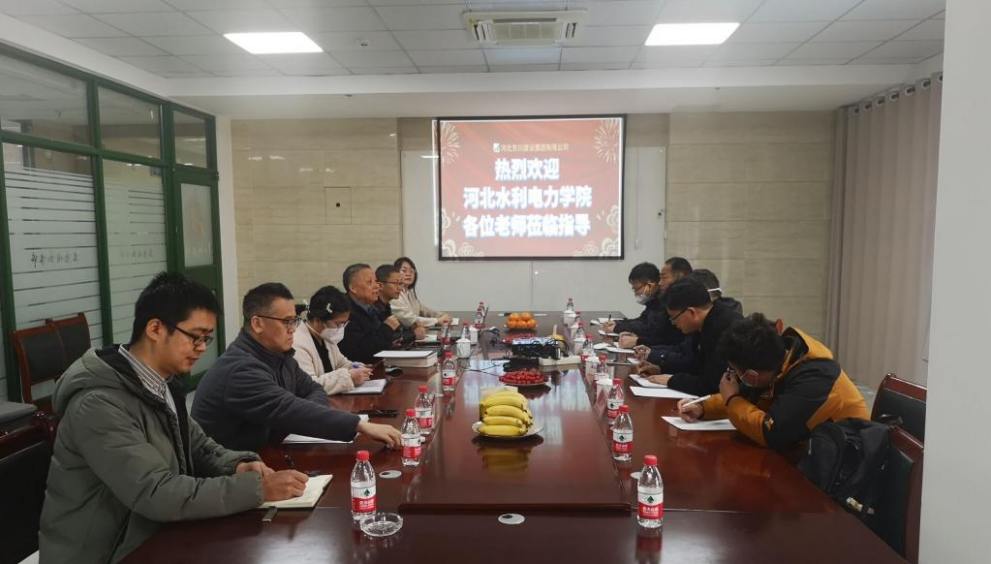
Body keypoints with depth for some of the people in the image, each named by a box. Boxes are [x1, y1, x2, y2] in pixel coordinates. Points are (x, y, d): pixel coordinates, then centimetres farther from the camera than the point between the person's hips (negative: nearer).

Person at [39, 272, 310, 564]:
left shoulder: (161, 385, 3)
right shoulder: (100, 404, -24)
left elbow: (200, 448, 10)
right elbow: (156, 494, -29)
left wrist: (239, 466, -11)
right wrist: (258, 488, -29)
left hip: (150, 540, 7)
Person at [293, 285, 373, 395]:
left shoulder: (325, 336, 9)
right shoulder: (297, 344, -20)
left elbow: (340, 362, 23)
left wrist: (354, 369, 3)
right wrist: (347, 377, -27)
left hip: (332, 399, 8)